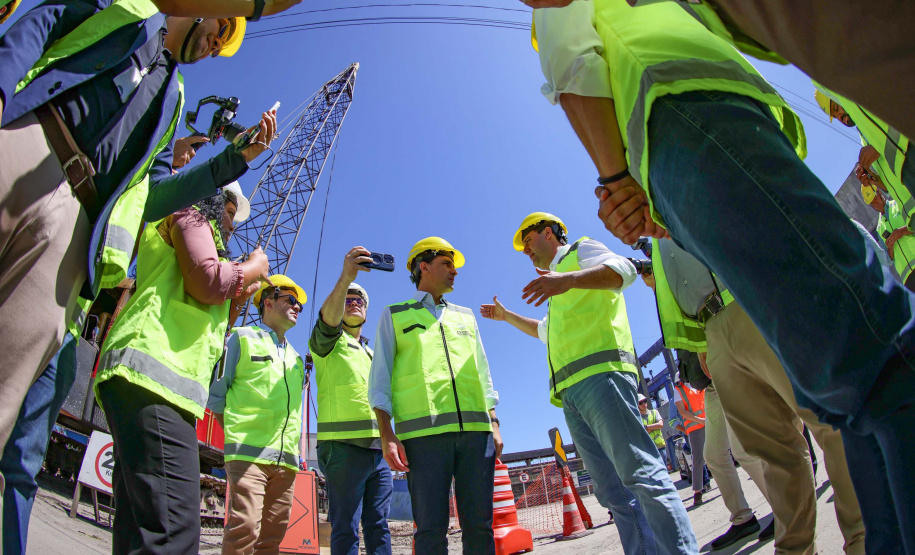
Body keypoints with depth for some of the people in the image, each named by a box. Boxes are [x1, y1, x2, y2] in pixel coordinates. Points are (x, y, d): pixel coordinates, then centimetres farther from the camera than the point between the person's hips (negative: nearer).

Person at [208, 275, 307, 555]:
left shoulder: (296, 358, 24)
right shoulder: (243, 338, 8)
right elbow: (216, 394, 4)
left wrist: (291, 450, 10)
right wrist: (239, 435, -3)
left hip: (287, 459, 6)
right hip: (249, 454, -5)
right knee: (244, 531, -14)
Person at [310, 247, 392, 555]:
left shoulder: (373, 353, 26)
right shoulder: (327, 343, 5)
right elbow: (328, 317, -19)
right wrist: (345, 278, -37)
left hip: (379, 448, 6)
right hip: (344, 446, -6)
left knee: (378, 525, 7)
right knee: (346, 528, -4)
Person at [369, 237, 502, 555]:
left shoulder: (465, 316, 25)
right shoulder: (394, 315, 15)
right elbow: (380, 379, 8)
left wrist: (494, 424, 10)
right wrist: (387, 435, -4)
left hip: (475, 430, 3)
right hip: (423, 431, -3)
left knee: (479, 525, 2)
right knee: (431, 528, -5)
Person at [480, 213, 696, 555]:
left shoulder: (581, 251, 10)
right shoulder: (560, 296, 35)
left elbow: (623, 269, -13)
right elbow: (544, 330, 51)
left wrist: (567, 279, -28)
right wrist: (506, 316, 51)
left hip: (599, 375, -9)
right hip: (571, 392, 9)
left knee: (640, 473, -18)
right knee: (612, 490, 2)